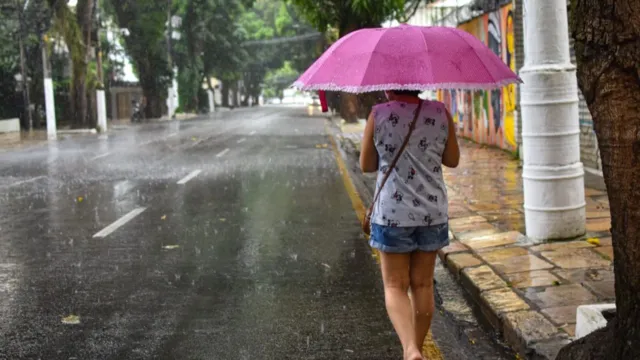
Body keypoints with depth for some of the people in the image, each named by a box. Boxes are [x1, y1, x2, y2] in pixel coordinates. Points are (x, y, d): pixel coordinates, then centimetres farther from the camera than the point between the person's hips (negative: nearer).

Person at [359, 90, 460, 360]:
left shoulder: (379, 114, -9)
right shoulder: (440, 112, -2)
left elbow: (366, 165, 0)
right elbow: (453, 160, 7)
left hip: (392, 213, -3)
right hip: (433, 213, 3)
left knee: (395, 286, 3)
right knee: (423, 285, 14)